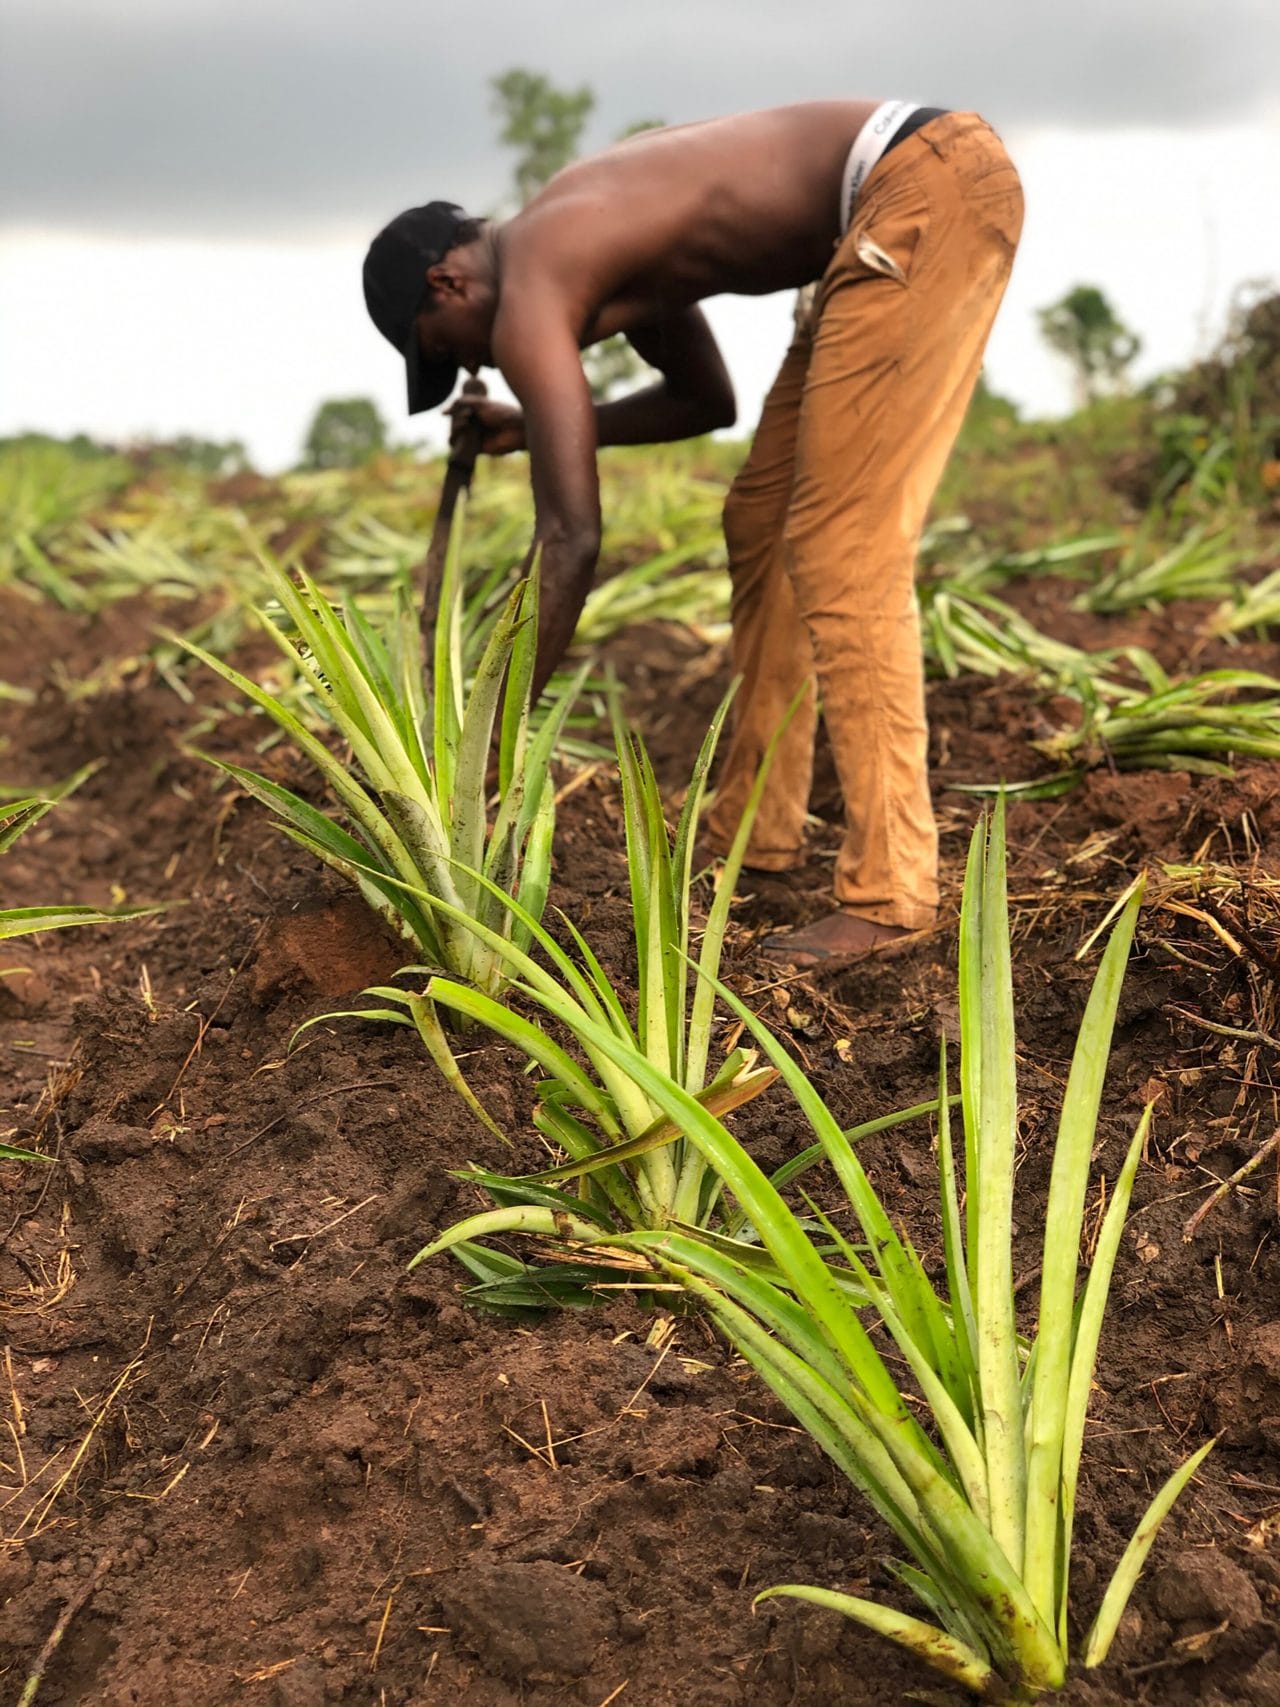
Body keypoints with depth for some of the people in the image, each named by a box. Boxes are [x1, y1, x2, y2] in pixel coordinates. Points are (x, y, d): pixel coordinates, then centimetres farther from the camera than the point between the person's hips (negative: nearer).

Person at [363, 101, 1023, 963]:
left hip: (932, 186, -10)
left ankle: (890, 895, -9)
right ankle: (756, 828, 23)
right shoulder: (591, 246, 19)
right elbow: (708, 398, 33)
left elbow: (571, 541, -12)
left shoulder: (527, 298, -8)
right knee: (764, 517, 14)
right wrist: (536, 427, 28)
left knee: (842, 551, -12)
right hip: (917, 186, 10)